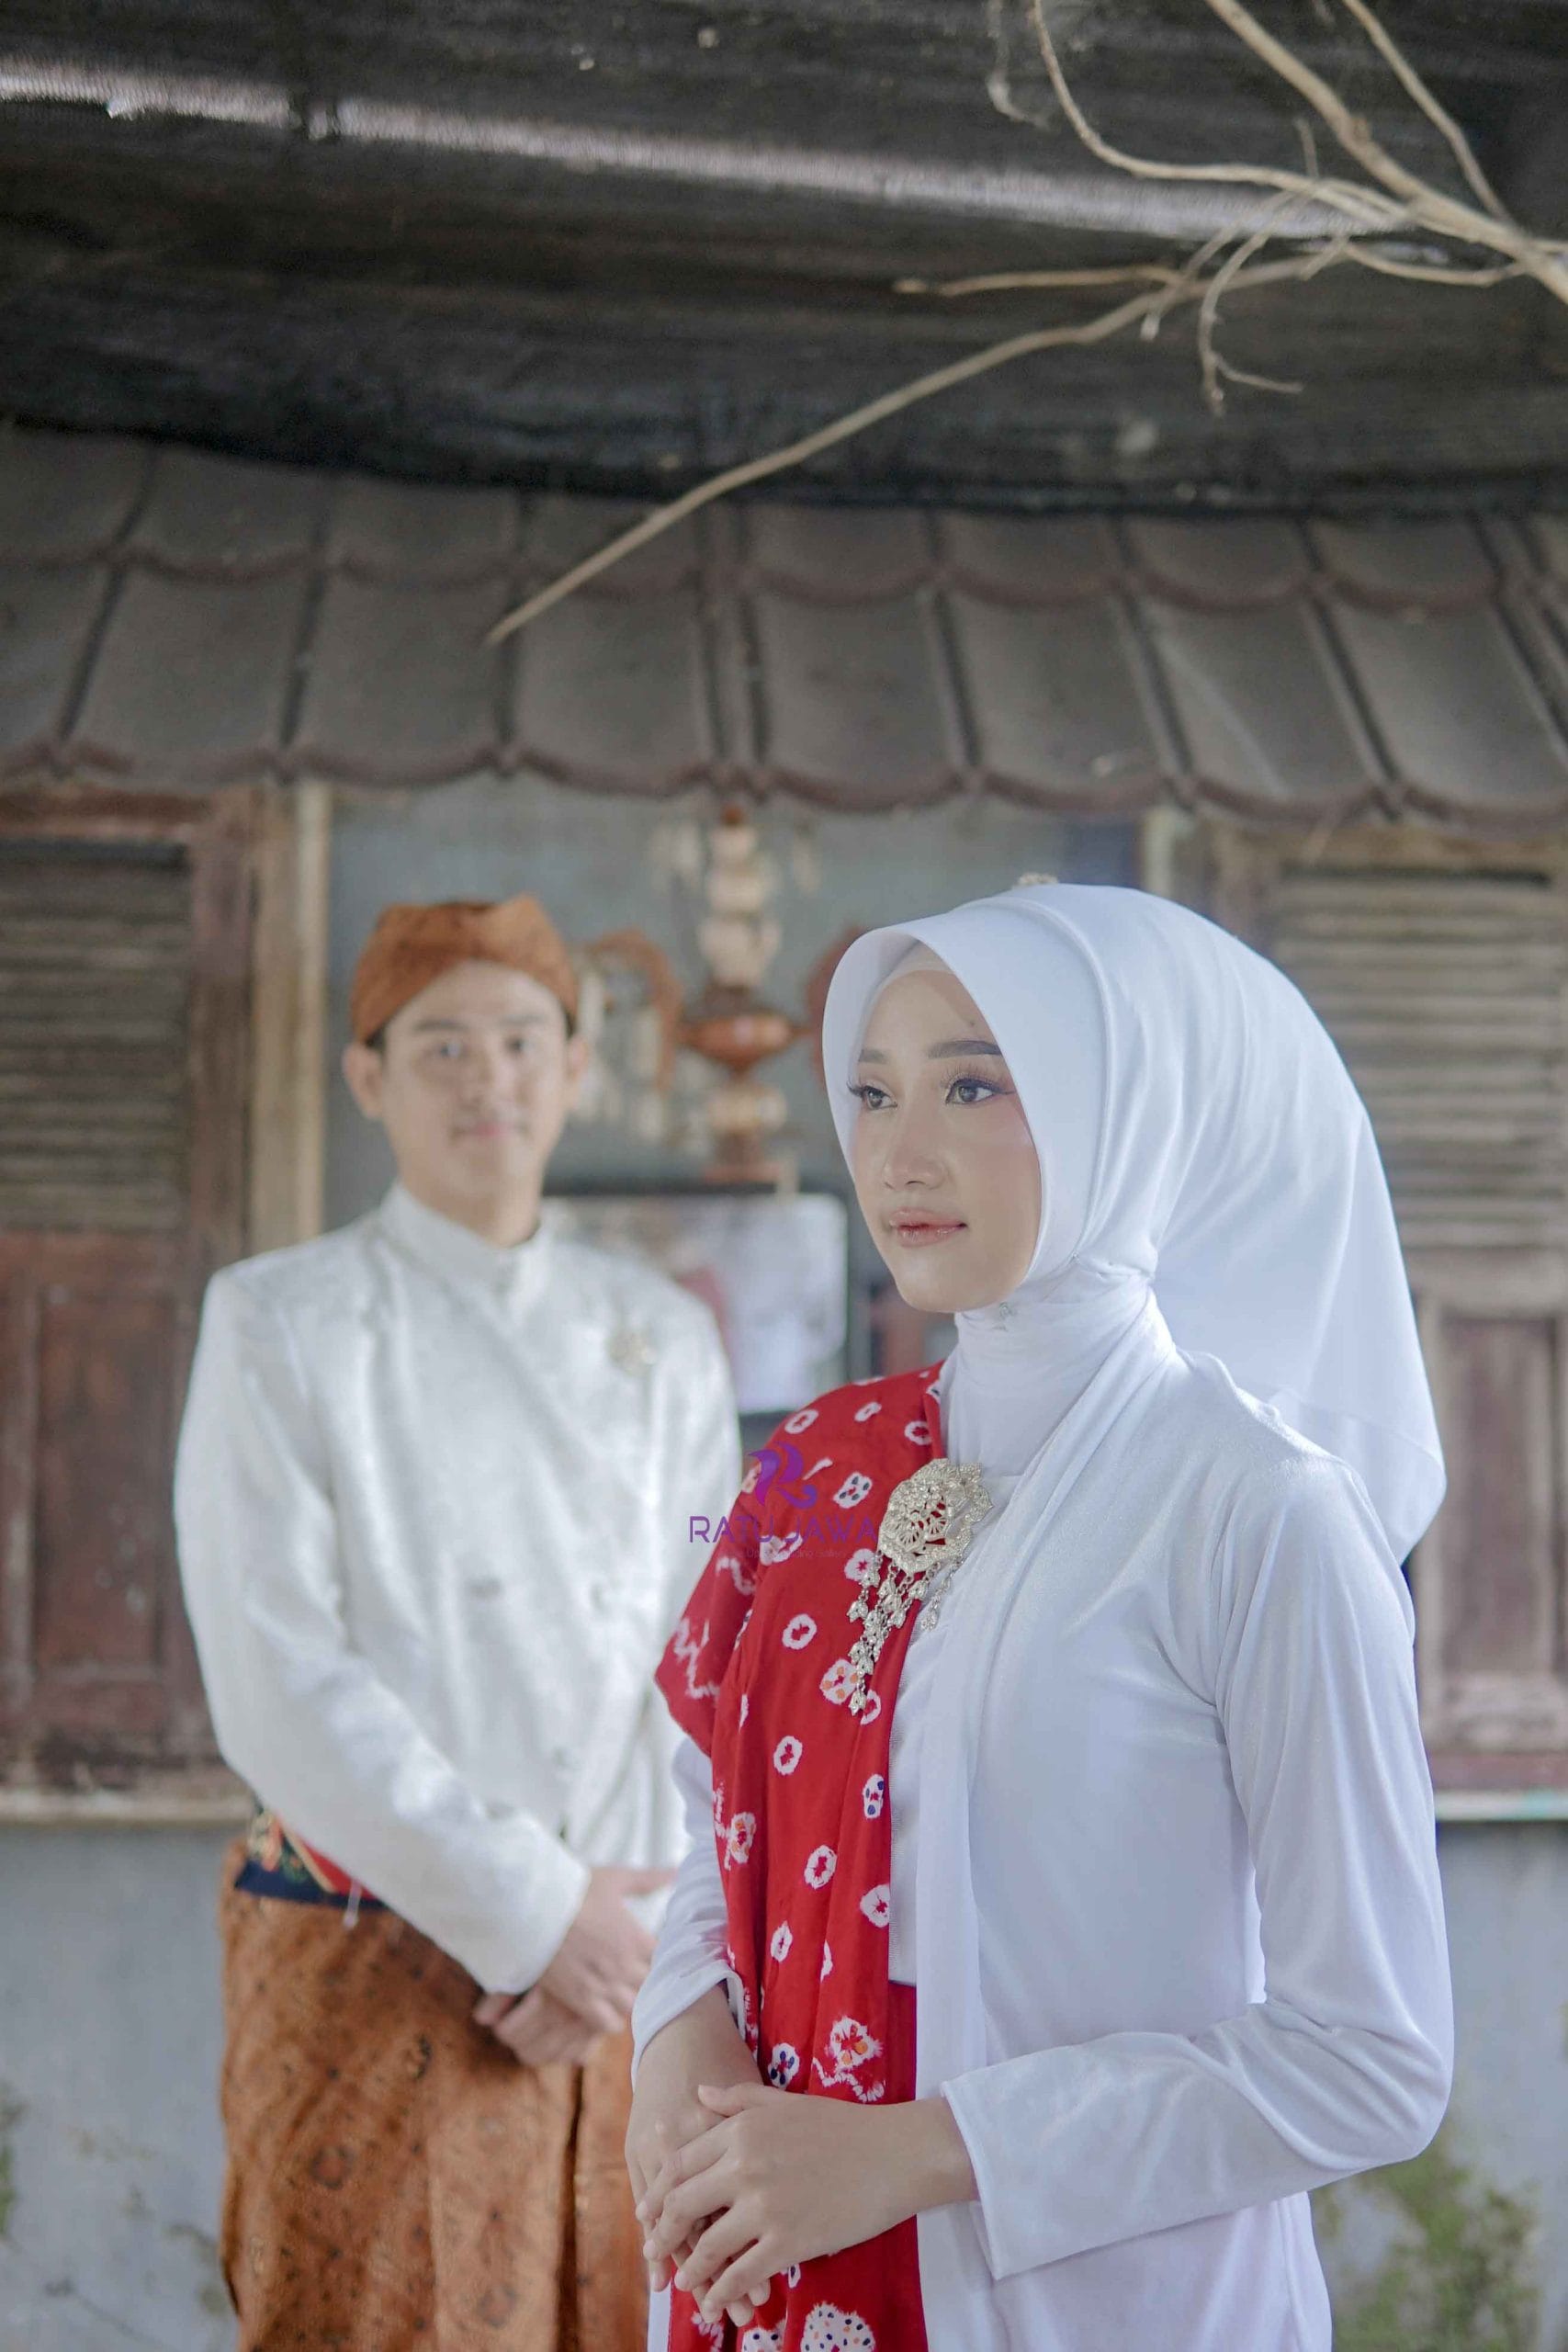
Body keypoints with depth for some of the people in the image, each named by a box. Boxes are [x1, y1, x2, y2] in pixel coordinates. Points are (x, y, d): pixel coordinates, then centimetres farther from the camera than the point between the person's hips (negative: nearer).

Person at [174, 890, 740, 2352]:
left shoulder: (659, 1337, 10)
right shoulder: (284, 1325, -1)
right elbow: (277, 1683, -9)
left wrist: (622, 1921, -8)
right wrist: (528, 1912, -11)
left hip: (618, 1958, 3)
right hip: (374, 1962, -3)